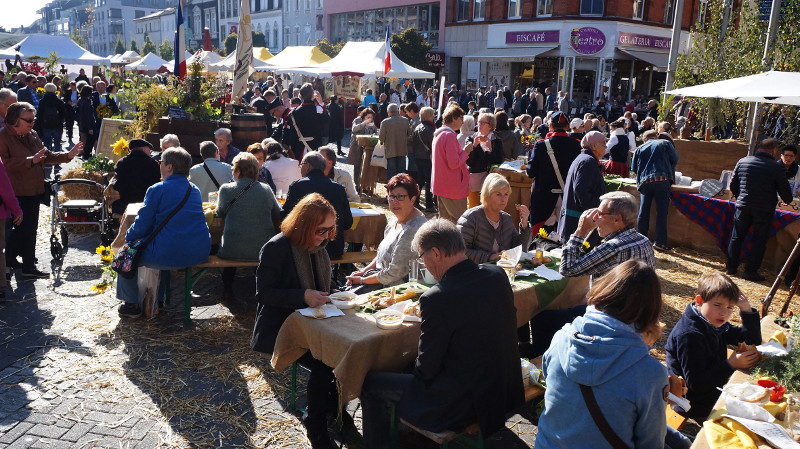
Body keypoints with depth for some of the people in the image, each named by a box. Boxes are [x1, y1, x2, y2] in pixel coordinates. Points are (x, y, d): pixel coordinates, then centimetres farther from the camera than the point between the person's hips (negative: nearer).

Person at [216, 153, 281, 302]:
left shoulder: (225, 189, -4)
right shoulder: (266, 189, -1)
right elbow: (278, 218, 8)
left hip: (233, 251, -1)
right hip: (263, 250, 1)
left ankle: (227, 290, 33)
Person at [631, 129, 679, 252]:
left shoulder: (639, 149, 18)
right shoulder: (665, 143, 13)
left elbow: (634, 167, 15)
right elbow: (675, 159, 9)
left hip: (645, 181, 2)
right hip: (663, 180, -2)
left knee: (643, 212, 10)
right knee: (662, 212, -2)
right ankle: (659, 242, -5)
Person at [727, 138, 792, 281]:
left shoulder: (742, 161, 1)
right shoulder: (777, 168, -10)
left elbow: (733, 185, 10)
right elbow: (786, 193, -4)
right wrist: (788, 201, 19)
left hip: (743, 207, 3)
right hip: (764, 210, -3)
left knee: (737, 237, 15)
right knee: (759, 241, 8)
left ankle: (731, 267, 21)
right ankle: (750, 271, 10)